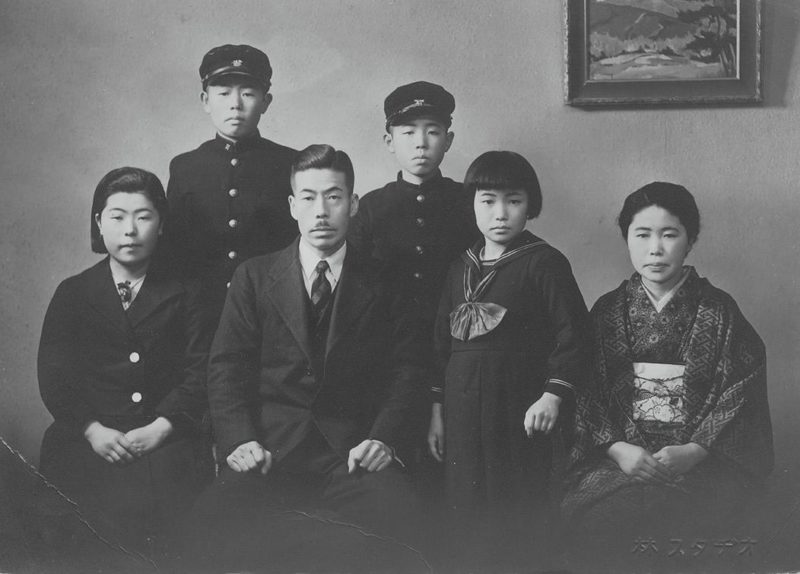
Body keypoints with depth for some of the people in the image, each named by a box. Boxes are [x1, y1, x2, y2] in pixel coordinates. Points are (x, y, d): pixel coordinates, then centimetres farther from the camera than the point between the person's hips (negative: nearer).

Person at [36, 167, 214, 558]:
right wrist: (93, 430, -9)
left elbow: (199, 374, 4)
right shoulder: (72, 294, 15)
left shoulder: (184, 296, 14)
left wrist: (159, 428, -11)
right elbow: (53, 376, 6)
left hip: (167, 439, 0)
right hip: (86, 440, 0)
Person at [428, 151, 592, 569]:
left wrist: (553, 394, -17)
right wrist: (437, 410, 14)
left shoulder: (544, 263, -3)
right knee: (465, 517, 8)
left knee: (515, 527, -1)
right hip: (463, 415, 5)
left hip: (519, 415, -5)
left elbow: (573, 335, -8)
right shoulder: (461, 269, 14)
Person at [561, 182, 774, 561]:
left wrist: (693, 452, -15)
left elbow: (739, 397, -1)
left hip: (704, 457, -1)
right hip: (619, 454, 2)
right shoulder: (608, 311, 10)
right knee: (588, 511, -28)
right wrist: (618, 449, -12)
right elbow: (586, 393, 5)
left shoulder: (719, 312, 5)